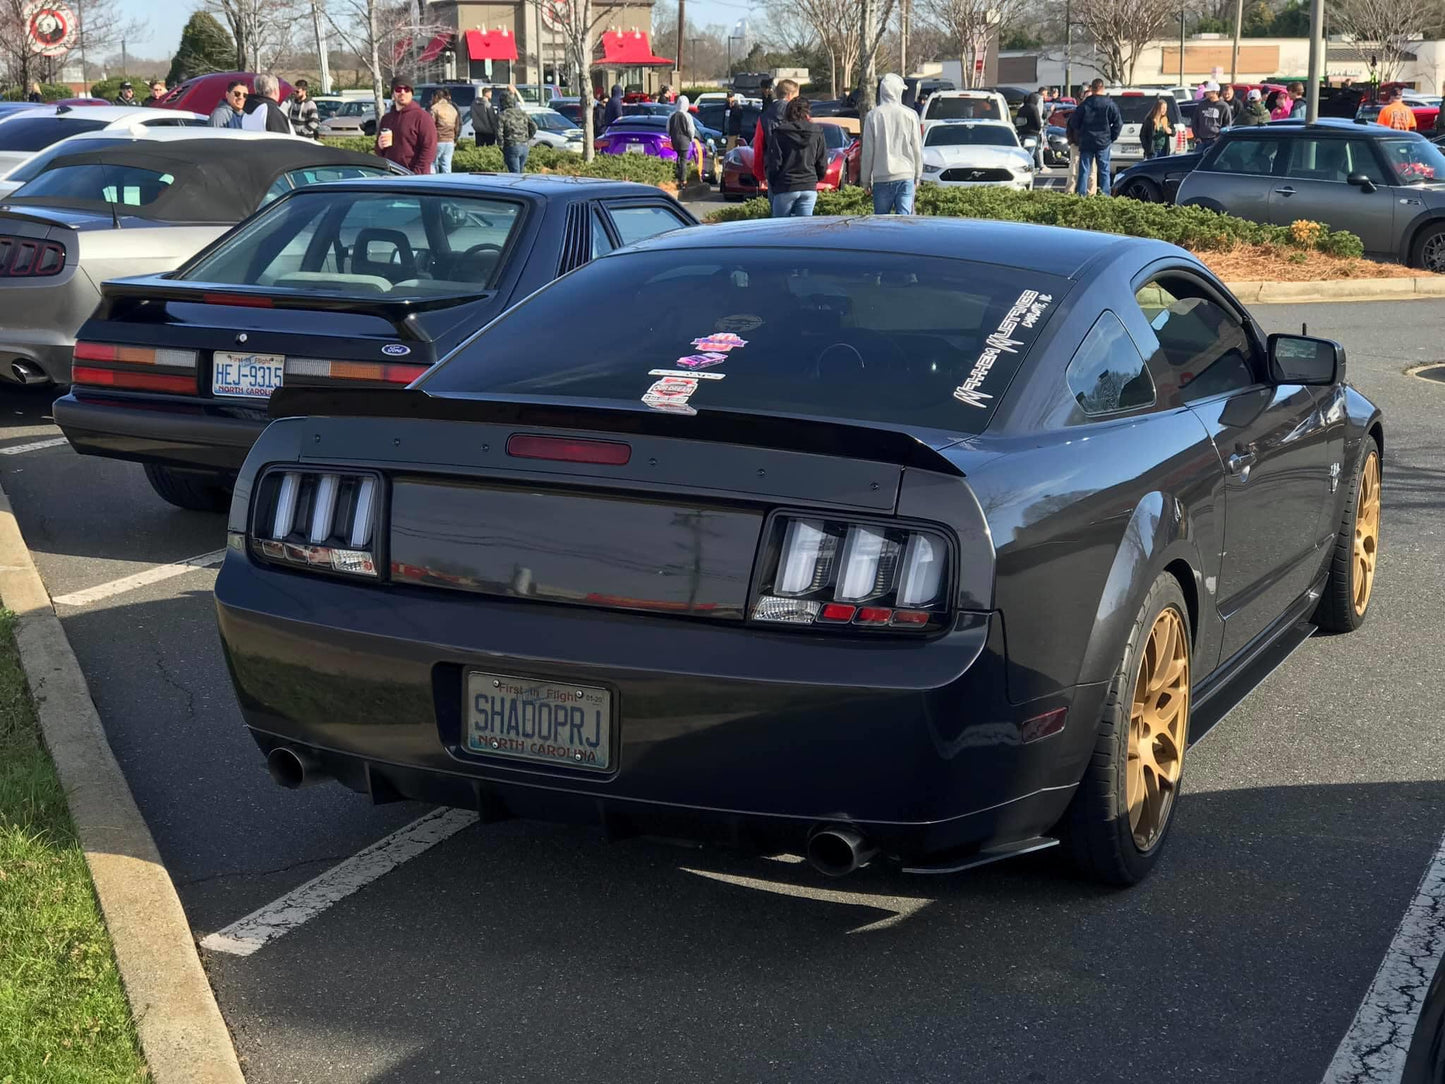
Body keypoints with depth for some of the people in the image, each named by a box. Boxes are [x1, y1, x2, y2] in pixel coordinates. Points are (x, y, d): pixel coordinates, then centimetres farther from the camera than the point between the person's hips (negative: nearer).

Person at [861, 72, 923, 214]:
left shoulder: (873, 115, -1)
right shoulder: (910, 115, 1)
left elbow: (868, 151, 1)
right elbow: (917, 148, 6)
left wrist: (866, 180, 9)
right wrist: (918, 176, 16)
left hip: (882, 178, 0)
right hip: (906, 176, 1)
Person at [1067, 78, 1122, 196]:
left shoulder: (1084, 104, -3)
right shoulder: (1110, 104, -4)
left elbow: (1073, 122, 2)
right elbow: (1118, 123, -5)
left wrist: (1080, 135, 15)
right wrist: (1112, 138, 4)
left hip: (1086, 142, 0)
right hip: (1104, 143, 0)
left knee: (1084, 170, 4)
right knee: (1104, 171, 5)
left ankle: (1081, 194, 1)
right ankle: (1105, 195, 1)